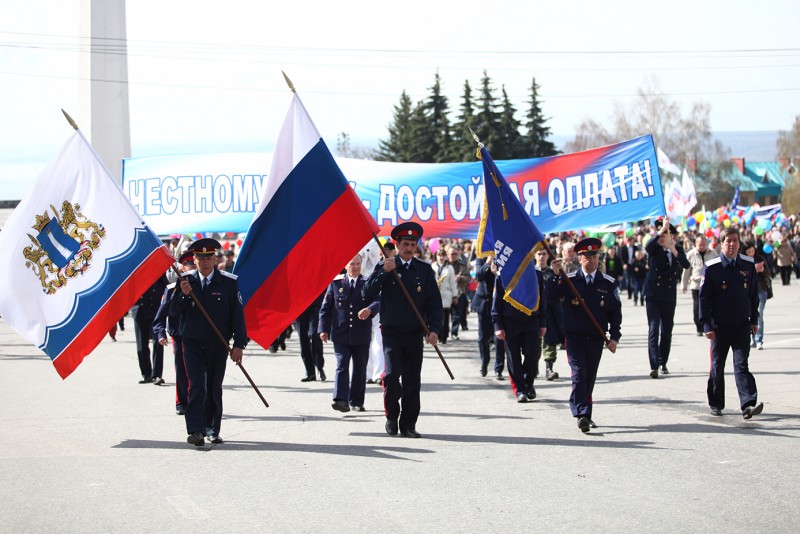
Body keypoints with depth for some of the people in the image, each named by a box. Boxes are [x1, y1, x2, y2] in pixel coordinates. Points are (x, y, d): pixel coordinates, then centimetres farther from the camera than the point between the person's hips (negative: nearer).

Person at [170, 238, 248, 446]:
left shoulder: (228, 282, -2)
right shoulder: (186, 281, 3)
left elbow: (237, 314, -1)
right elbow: (173, 311, 2)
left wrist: (239, 344, -6)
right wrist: (183, 295, -17)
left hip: (218, 345, 0)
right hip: (193, 344, 0)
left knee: (214, 388, 9)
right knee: (196, 386, -11)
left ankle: (212, 429, 20)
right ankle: (195, 431, -15)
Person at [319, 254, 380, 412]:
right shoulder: (336, 283, 6)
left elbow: (377, 302, -9)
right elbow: (325, 308, 7)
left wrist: (369, 310, -32)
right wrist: (324, 329, -2)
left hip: (361, 335, 1)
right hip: (340, 334, -1)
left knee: (360, 369, 8)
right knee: (342, 366, -12)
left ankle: (356, 402, 19)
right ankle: (341, 400, -20)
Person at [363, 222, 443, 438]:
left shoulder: (424, 270, 7)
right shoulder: (384, 266, 2)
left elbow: (434, 302, 7)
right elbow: (367, 293, -8)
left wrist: (434, 329, -5)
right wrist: (383, 272, -18)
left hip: (415, 333, 2)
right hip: (391, 331, -2)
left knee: (412, 379, 3)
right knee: (392, 374, -16)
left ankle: (408, 424, 10)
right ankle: (392, 416, 3)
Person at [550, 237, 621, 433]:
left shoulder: (608, 284, 4)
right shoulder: (569, 280, 0)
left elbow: (616, 312, 5)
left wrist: (614, 337, -3)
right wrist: (557, 276, -27)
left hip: (596, 338, 2)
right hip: (574, 336, -2)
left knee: (590, 377, 9)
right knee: (579, 374, -13)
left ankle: (586, 415, 19)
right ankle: (581, 415, -20)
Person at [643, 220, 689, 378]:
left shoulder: (678, 249, 3)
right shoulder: (655, 247, -1)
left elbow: (686, 265, -13)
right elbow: (647, 246, -26)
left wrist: (674, 252, -28)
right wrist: (661, 231, -35)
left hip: (669, 297, 2)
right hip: (653, 294, -2)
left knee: (667, 331, 11)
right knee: (653, 329, -11)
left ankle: (663, 363, 25)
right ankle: (654, 366, -16)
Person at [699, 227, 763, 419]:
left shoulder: (748, 265, 2)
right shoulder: (712, 267, -7)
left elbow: (754, 294, 11)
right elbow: (704, 297, -5)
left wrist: (754, 320, 9)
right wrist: (707, 325, -9)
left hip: (742, 324, 1)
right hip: (720, 325, -1)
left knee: (741, 364, -9)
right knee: (717, 366, 9)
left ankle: (748, 405, -18)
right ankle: (716, 404, 22)